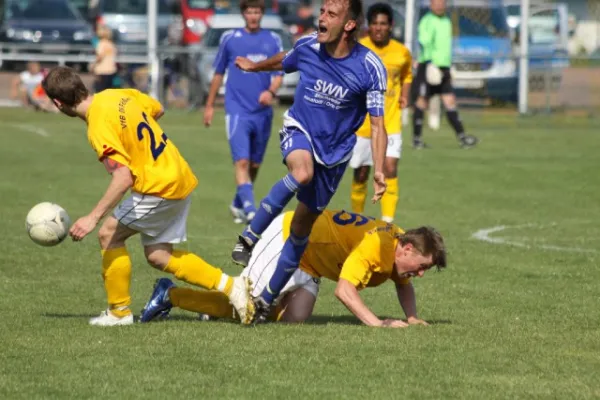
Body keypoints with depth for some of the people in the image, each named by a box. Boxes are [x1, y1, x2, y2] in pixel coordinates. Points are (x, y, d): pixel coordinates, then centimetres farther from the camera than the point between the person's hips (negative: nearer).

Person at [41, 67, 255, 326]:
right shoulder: (117, 95, 4)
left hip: (159, 187, -9)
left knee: (109, 234, 1)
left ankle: (119, 311, 9)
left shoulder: (99, 128, -22)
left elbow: (123, 178, -31)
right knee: (157, 255, 14)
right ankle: (230, 285, 9)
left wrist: (93, 218, -32)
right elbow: (158, 110, 22)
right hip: (182, 179, 9)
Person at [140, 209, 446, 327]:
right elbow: (344, 291, -37)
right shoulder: (374, 245, -30)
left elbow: (404, 285, 16)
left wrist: (411, 317, -1)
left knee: (292, 318, -9)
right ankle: (170, 294, 6)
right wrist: (377, 323, -41)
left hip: (307, 266, 8)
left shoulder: (399, 244, -3)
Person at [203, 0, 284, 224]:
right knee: (242, 161, -17)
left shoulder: (273, 40, 6)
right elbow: (219, 73, 13)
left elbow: (279, 74, 3)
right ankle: (249, 209, -26)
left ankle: (238, 204, 32)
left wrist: (271, 91, -18)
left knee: (254, 165, 12)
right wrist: (210, 105, 15)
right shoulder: (229, 38, 3)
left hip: (262, 111, 3)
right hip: (237, 110, -3)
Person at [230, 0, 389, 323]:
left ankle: (268, 298, 19)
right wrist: (255, 67, 35)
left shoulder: (370, 67, -19)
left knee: (303, 226, 6)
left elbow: (377, 124, -16)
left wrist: (378, 171, -28)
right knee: (302, 173, -37)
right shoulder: (308, 47, -12)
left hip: (335, 150, 0)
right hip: (299, 130, 0)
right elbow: (283, 62, 15)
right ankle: (250, 236, -25)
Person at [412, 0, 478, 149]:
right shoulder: (427, 21, -8)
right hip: (428, 67, -7)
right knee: (422, 101, -1)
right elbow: (424, 42, -22)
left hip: (443, 68, 7)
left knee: (449, 101, 0)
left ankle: (461, 137, -5)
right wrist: (429, 62, -34)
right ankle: (416, 138, 7)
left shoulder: (446, 21, 19)